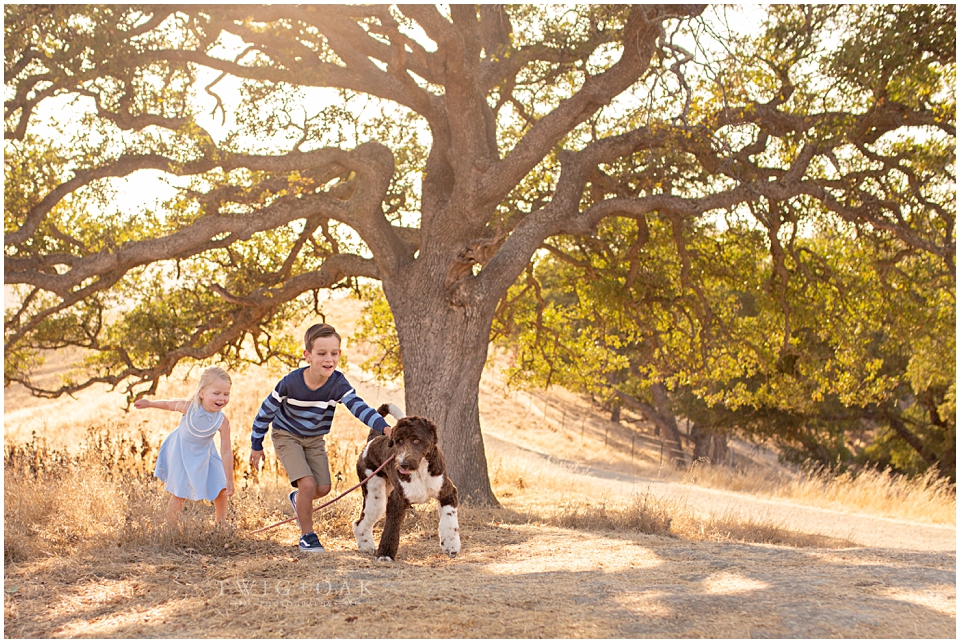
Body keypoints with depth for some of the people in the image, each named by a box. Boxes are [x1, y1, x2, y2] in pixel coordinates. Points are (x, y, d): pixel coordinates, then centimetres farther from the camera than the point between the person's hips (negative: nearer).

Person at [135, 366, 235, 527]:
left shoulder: (222, 421, -26)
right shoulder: (189, 407, -30)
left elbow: (226, 451, -20)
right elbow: (169, 404, -6)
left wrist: (229, 480, -17)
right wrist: (149, 403, 9)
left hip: (204, 455, 2)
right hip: (181, 454, -2)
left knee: (221, 490, 4)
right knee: (179, 494, 1)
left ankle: (221, 525, 27)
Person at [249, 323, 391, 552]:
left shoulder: (338, 383, -23)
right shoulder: (290, 383, -27)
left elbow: (359, 407, -36)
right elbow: (267, 411, -13)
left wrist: (384, 426, -53)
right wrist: (256, 445, -4)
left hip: (315, 439, 4)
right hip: (287, 436, -4)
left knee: (323, 488, -2)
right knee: (308, 483, -19)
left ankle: (297, 499, 33)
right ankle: (307, 535, 0)